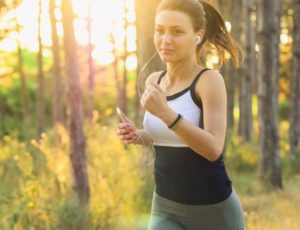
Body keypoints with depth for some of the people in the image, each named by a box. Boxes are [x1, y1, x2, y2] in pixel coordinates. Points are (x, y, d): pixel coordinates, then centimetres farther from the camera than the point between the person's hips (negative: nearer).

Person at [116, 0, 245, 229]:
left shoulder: (209, 79, -15)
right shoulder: (154, 80, 3)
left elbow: (213, 148, -25)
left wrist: (165, 112, -35)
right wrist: (138, 135, -1)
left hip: (213, 210, -4)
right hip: (166, 209, 4)